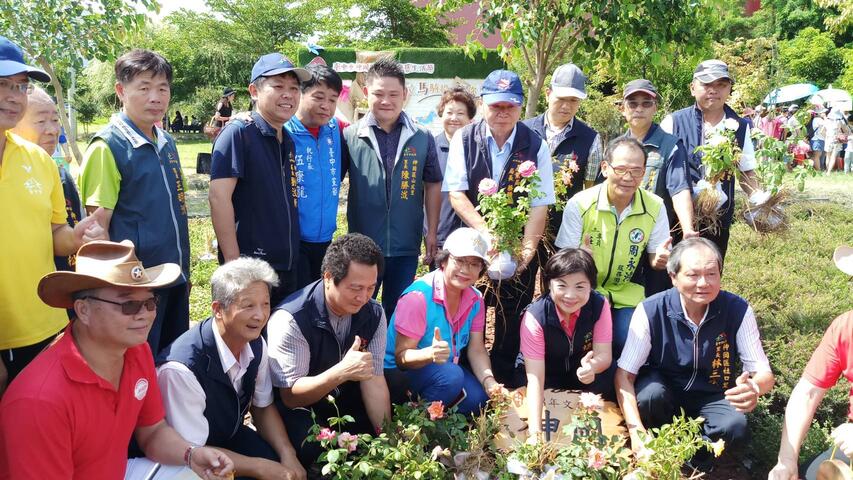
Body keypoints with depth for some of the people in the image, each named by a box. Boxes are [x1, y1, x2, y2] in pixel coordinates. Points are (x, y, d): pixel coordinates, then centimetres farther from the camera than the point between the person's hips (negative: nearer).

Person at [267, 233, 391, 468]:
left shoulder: (374, 314, -11)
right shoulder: (290, 320, -28)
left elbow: (374, 380, -9)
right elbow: (290, 396, -25)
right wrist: (342, 372, -41)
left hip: (345, 399, 5)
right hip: (296, 405, -5)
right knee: (313, 448, -33)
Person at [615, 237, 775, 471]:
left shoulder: (738, 310, -17)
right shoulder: (650, 311, -21)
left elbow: (764, 374, -17)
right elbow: (624, 375, -21)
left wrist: (754, 388, -44)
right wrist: (637, 432, -35)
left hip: (711, 398, 1)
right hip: (663, 389, -1)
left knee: (736, 426, -30)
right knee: (650, 394, -33)